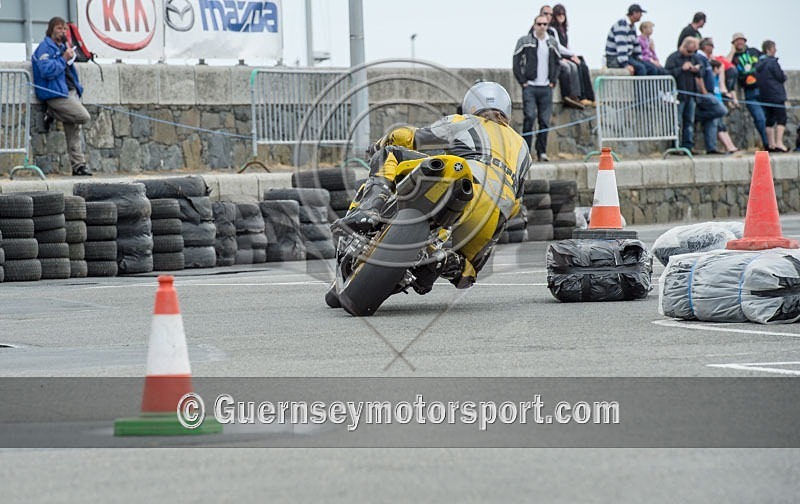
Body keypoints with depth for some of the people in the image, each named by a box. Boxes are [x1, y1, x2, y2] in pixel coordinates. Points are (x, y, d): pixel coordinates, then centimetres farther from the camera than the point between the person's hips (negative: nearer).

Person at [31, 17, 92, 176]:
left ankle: (78, 165, 7)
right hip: (56, 94, -9)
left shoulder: (62, 47, 21)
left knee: (73, 129, 5)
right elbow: (47, 70, -20)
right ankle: (51, 113, -5)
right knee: (83, 116, -23)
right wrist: (64, 59, -15)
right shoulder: (45, 48, -6)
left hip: (70, 92, 9)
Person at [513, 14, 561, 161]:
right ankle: (526, 150, -9)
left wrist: (553, 81, 8)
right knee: (529, 117, -13)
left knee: (545, 120, 3)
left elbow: (557, 63, 20)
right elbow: (516, 62, 0)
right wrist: (522, 81, -6)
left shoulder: (552, 43, 12)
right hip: (530, 87, -4)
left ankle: (542, 151, 9)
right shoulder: (524, 41, -1)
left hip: (546, 88, 4)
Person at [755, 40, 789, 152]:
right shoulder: (772, 62, -13)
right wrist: (784, 76, 10)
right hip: (776, 95, -8)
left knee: (769, 120, 11)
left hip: (764, 96, 8)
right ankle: (779, 143, -17)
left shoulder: (758, 65, 10)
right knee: (781, 119, -6)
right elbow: (781, 78, -12)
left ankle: (771, 144, 10)